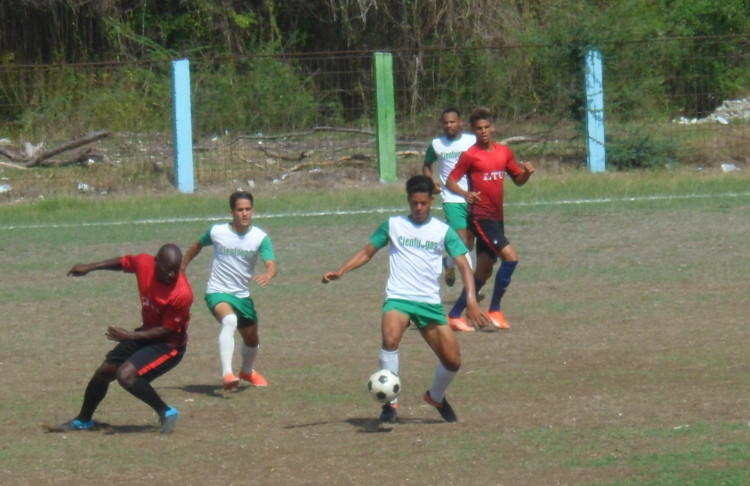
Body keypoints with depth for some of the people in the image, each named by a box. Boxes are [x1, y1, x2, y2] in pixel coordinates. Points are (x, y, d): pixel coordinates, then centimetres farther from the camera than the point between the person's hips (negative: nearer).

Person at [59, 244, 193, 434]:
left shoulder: (182, 294, -32)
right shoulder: (144, 263, -16)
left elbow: (167, 331, -24)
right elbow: (123, 262, 8)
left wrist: (129, 336, -27)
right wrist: (90, 267, 10)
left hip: (169, 345, -7)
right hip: (146, 333, 7)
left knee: (126, 375, -27)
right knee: (103, 373, 17)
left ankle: (166, 413, -9)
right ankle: (83, 420, 42)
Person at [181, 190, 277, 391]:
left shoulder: (260, 237, -10)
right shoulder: (217, 232, -10)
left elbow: (271, 265, -23)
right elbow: (197, 246, 12)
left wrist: (268, 275, -46)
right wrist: (181, 269, 17)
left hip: (242, 295, 4)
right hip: (218, 292, -4)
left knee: (252, 339, 20)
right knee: (229, 321, -35)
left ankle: (248, 371, 53)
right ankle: (227, 374, -44)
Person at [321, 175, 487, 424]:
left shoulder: (443, 231, 7)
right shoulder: (394, 225, 8)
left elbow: (463, 265, 1)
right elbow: (367, 252, 15)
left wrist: (471, 300, -14)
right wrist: (340, 272, 0)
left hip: (431, 303, 2)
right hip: (398, 299, -2)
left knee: (453, 361, -1)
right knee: (391, 338, -34)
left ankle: (436, 396, 33)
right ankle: (390, 403, -24)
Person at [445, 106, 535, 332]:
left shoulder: (504, 152, 9)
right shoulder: (470, 156, -9)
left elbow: (518, 180, 18)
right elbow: (450, 181, -9)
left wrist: (526, 172, -5)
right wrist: (465, 193, -29)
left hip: (496, 218, 7)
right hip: (480, 217, -7)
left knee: (483, 272, 11)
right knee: (510, 257, -19)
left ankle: (455, 314, 21)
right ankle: (494, 310, -9)